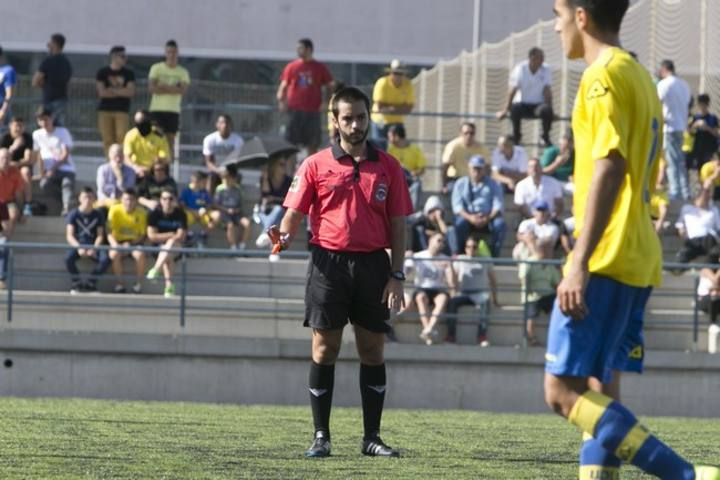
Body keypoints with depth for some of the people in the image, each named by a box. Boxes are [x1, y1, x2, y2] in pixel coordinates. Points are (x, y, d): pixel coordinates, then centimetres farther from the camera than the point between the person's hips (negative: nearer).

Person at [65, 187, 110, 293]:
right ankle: (77, 283, -11)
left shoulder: (98, 215, 6)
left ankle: (91, 283, -9)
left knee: (105, 259, -30)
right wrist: (79, 248, -24)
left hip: (94, 246, 1)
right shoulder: (73, 214, 0)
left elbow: (100, 236, 2)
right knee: (68, 258, -35)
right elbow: (69, 236, -6)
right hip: (77, 245, -1)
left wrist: (94, 248, -18)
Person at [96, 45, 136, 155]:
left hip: (122, 111, 0)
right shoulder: (102, 73, 4)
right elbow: (102, 92, -6)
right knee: (108, 140, -3)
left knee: (121, 139, -13)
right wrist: (122, 92, -2)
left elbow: (131, 92, -2)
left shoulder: (128, 74, 8)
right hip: (105, 110, 0)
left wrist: (113, 90, -6)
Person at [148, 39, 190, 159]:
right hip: (157, 109, -2)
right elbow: (151, 87, -8)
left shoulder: (183, 72, 8)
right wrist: (172, 89, -9)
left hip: (173, 110, 2)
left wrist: (163, 87, -13)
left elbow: (183, 90, -7)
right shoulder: (156, 68, 4)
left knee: (170, 138, 1)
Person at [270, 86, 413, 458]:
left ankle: (371, 437, 9)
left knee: (373, 351, 4)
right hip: (329, 263, -1)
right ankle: (321, 437, 5)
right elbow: (294, 214, 2)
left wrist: (396, 276, 0)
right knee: (325, 349, 0)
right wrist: (284, 237, -21)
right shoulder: (316, 165, 4)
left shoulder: (387, 167, 8)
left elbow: (398, 226, 7)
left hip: (373, 264, 1)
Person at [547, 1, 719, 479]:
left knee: (564, 391, -11)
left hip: (605, 260, -10)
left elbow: (609, 167, -22)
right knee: (599, 394, 10)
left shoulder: (604, 76, -11)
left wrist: (579, 263, -25)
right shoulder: (640, 76, 18)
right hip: (639, 260, 10)